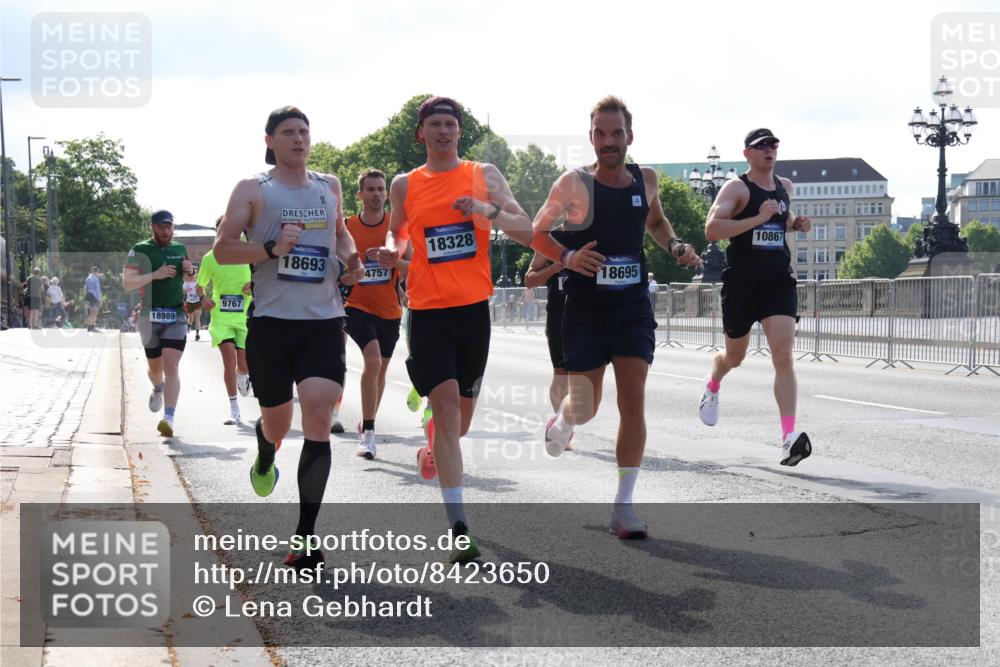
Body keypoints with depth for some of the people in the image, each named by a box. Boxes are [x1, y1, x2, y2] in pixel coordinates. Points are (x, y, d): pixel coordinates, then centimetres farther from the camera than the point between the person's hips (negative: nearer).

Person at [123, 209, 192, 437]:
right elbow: (127, 282, -9)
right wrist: (155, 275, -19)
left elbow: (187, 281, 28)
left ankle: (169, 418, -19)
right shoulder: (140, 250, -1)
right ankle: (158, 389, 49)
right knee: (154, 366, 13)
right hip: (150, 315, -1)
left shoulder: (180, 249, 13)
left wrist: (189, 271, 4)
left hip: (176, 316, 1)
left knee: (171, 365, -13)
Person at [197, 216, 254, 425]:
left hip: (246, 317, 0)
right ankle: (234, 409, -6)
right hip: (221, 317, 0)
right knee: (229, 358, -17)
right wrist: (203, 298, -9)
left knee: (244, 364, -4)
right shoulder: (210, 258, 2)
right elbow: (200, 285, 14)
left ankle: (242, 377, 38)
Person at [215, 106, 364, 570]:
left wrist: (350, 255, 9)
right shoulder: (253, 189, 2)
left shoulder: (330, 186, 13)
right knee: (276, 421, 10)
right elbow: (222, 249, -3)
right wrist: (272, 248, -18)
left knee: (318, 417, -14)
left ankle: (304, 539, -13)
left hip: (324, 319, 2)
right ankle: (265, 460, 52)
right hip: (272, 320, -2)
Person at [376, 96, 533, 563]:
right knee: (446, 407, -14)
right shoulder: (405, 185, 6)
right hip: (428, 310, -2)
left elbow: (527, 233, 0)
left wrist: (487, 209, -18)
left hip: (474, 308, 2)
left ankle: (434, 448, 52)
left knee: (462, 414, 14)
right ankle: (458, 528, -15)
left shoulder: (484, 175, 4)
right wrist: (392, 249, -2)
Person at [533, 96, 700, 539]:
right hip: (585, 309, -2)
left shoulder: (646, 179, 3)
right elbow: (537, 232, -1)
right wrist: (567, 257, -19)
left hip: (633, 307, 3)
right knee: (584, 408, 3)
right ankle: (561, 423, 43)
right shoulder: (574, 183, -10)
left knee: (634, 401, -8)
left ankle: (623, 507, -1)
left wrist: (674, 246, 3)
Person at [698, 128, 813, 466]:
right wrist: (759, 219, -25)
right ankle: (712, 387, 52)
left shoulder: (785, 186, 12)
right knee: (734, 355, 15)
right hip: (741, 282, -3)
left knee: (784, 356, -14)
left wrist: (796, 223, 11)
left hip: (778, 281, 3)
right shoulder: (736, 188, -8)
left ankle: (789, 437, -21)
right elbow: (711, 229, -22)